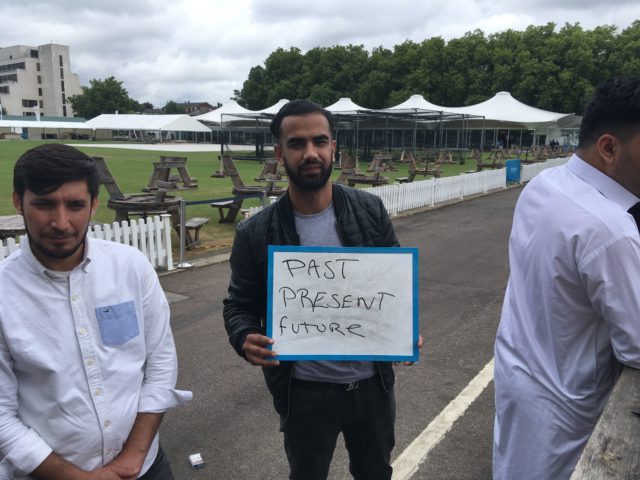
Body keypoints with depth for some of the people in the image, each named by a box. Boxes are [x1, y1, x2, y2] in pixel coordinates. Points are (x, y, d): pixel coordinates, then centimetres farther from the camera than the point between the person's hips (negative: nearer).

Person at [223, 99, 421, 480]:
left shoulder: (370, 211, -6)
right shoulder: (256, 234, -11)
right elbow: (240, 304, -1)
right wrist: (246, 339, -23)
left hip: (373, 383, 2)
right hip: (305, 393, -1)